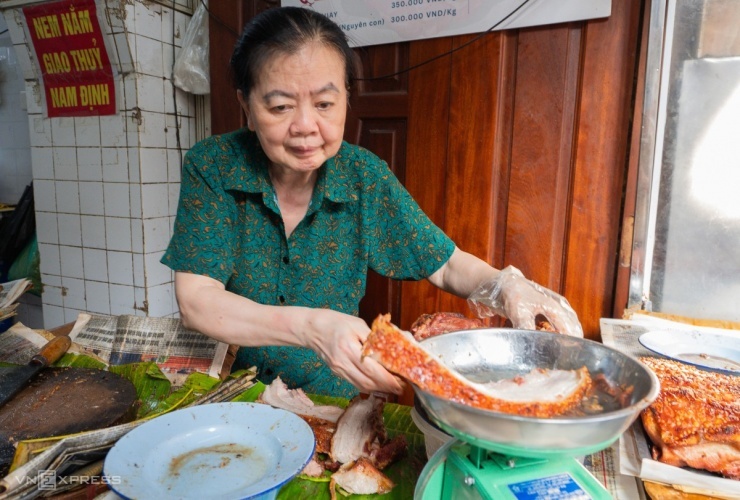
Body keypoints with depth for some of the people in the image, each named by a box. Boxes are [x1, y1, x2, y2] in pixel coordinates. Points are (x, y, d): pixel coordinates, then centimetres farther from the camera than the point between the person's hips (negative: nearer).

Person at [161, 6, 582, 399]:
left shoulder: (365, 177, -10)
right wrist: (309, 327, -34)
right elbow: (195, 301, -18)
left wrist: (507, 286, -25)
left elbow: (447, 265, -3)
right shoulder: (212, 168, -13)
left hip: (332, 395, -1)